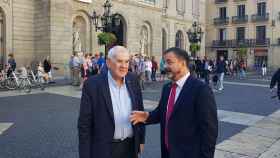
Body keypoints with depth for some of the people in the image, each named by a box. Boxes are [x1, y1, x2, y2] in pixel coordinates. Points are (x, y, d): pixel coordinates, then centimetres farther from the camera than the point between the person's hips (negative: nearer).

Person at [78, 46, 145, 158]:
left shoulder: (133, 80, -2)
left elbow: (140, 111, 8)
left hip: (130, 147, 4)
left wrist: (141, 139, 10)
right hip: (104, 149, -4)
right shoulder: (92, 84, -15)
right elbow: (84, 124, -11)